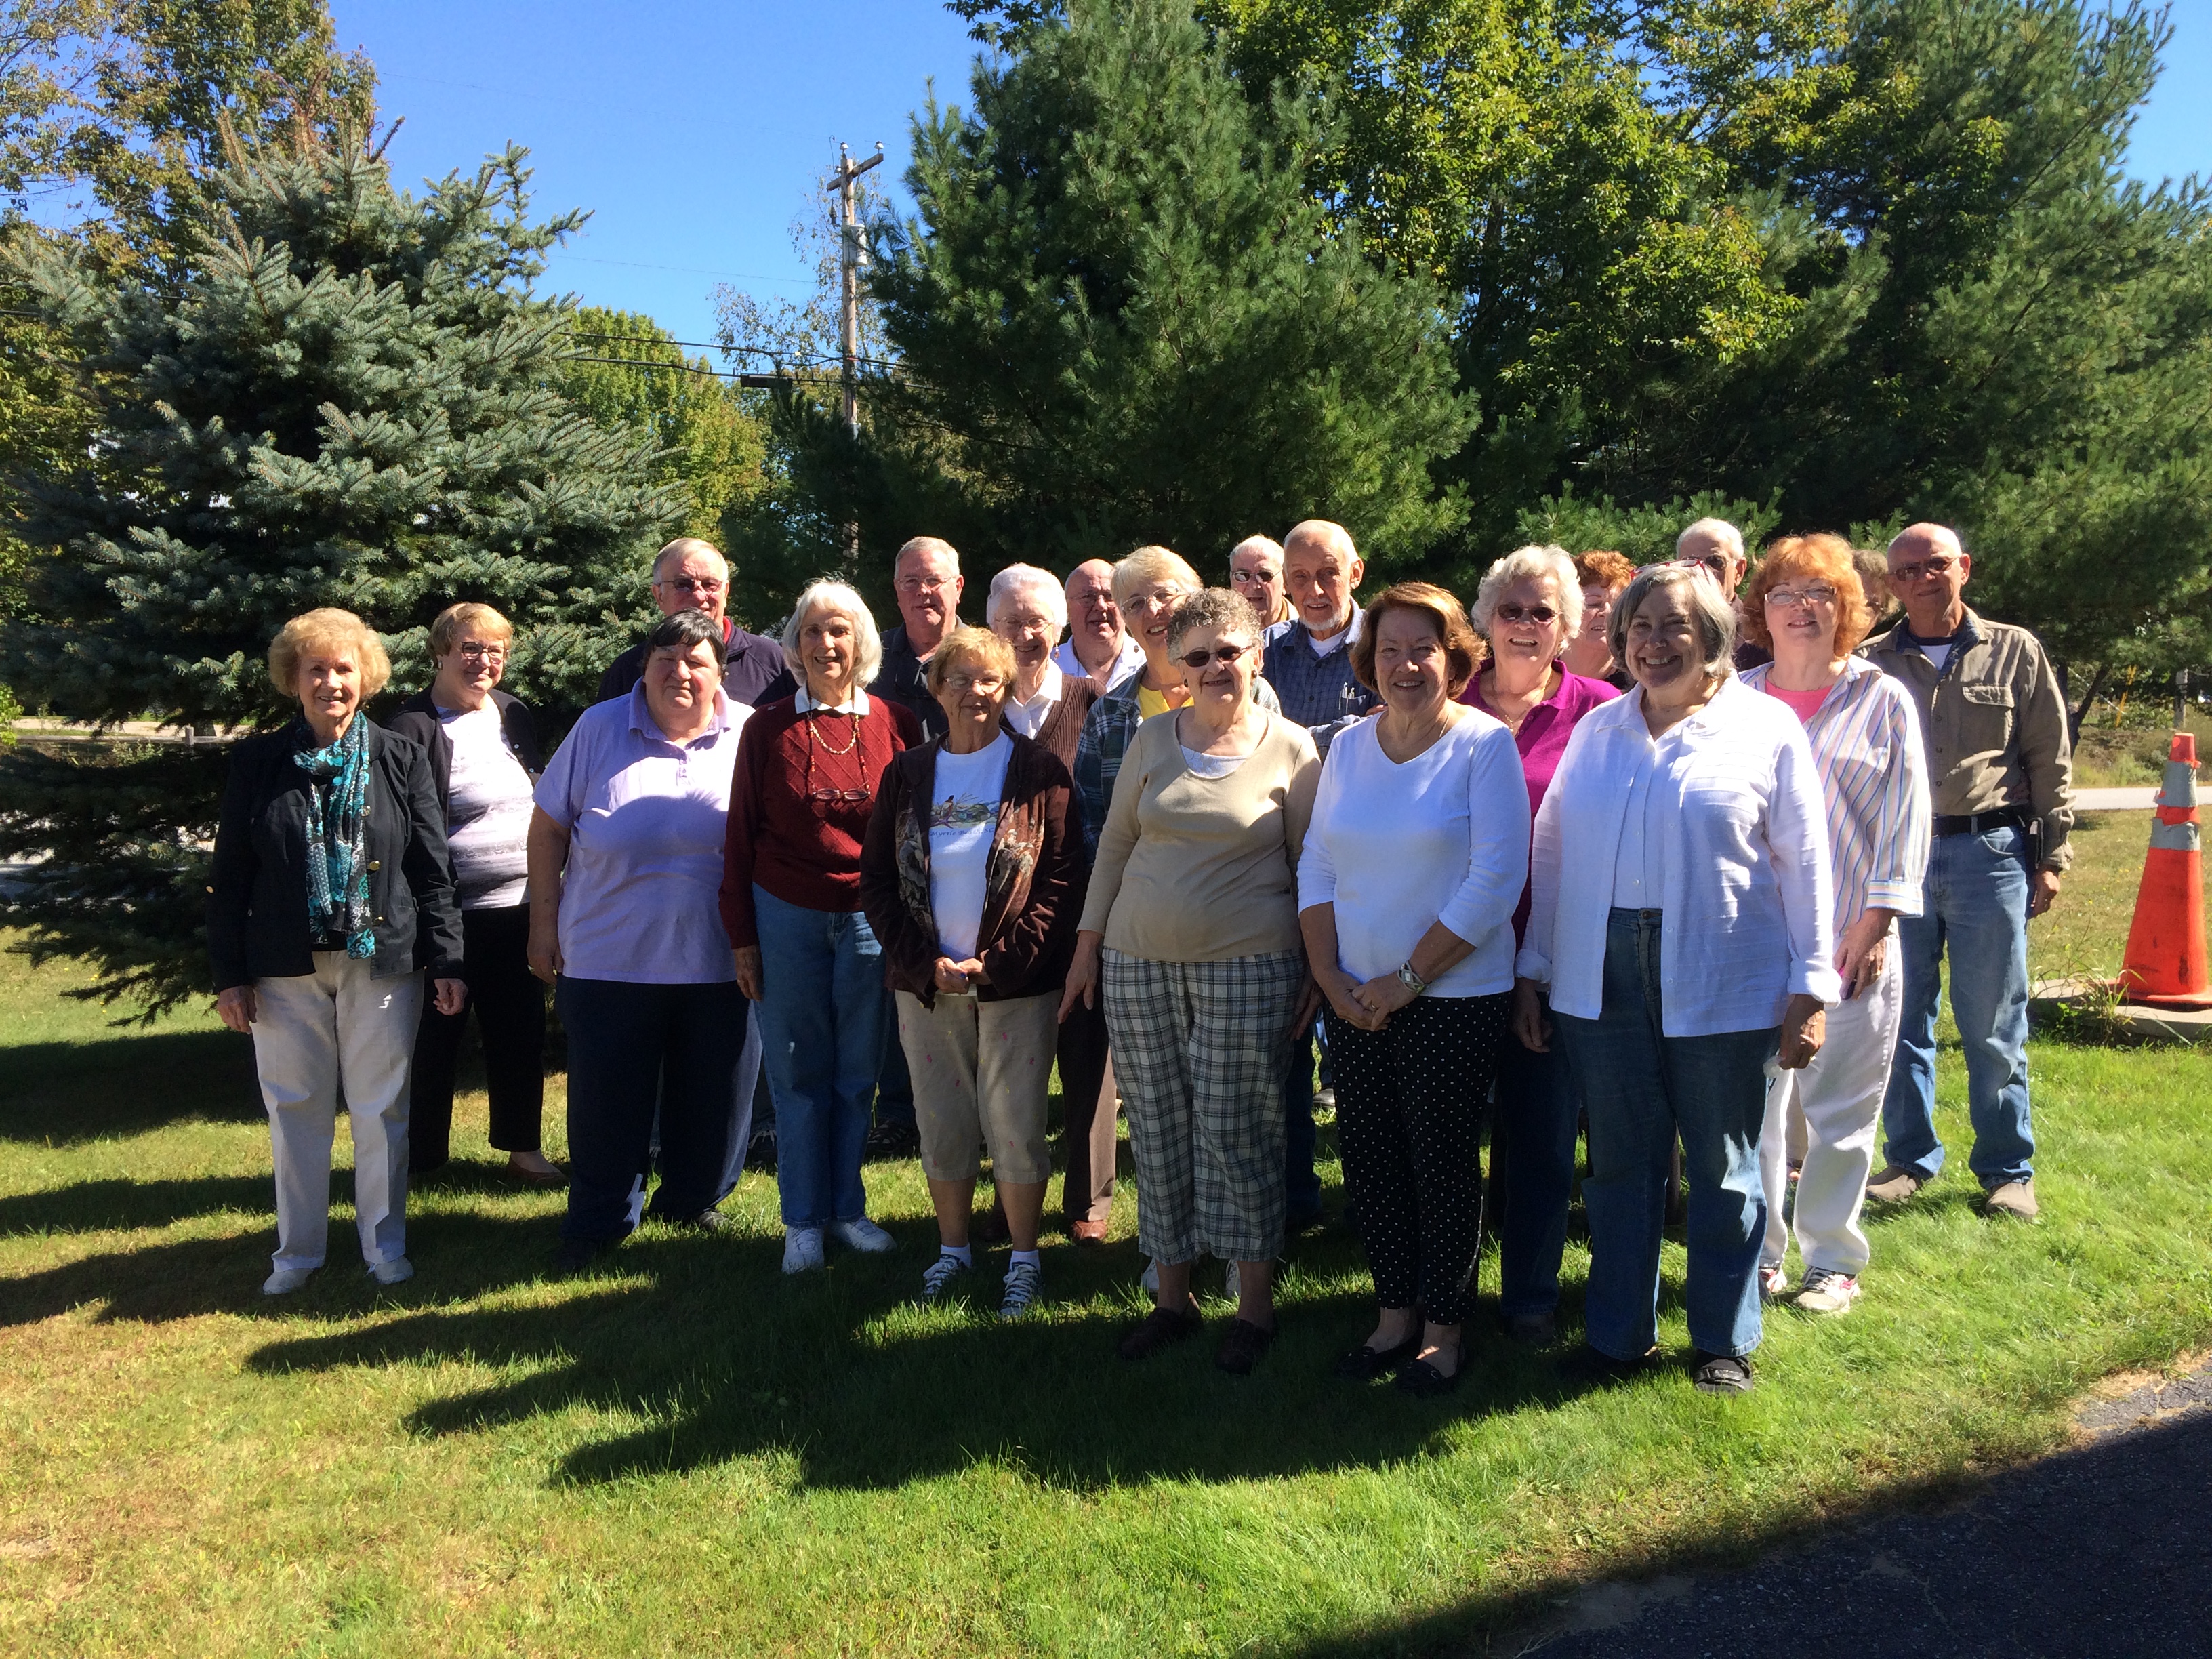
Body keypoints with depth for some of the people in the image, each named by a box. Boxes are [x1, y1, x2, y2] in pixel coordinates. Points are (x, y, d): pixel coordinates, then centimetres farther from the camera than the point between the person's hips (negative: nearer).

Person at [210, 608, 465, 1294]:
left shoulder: (401, 760, 2)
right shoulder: (257, 763, 4)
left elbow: (432, 871, 2)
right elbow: (229, 877, 5)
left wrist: (445, 962, -3)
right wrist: (229, 974, 1)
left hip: (382, 962, -1)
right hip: (286, 968, 1)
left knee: (381, 1109, 6)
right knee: (295, 1110, 9)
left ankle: (384, 1244, 22)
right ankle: (297, 1250, 24)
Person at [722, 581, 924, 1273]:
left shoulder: (897, 724, 0)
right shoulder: (767, 728, -1)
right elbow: (742, 835, 3)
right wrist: (742, 936, 1)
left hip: (869, 918, 1)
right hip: (787, 917, 0)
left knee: (858, 1072, 9)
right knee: (799, 1073, 7)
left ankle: (848, 1208, 25)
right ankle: (803, 1220, 20)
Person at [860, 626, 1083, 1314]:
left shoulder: (1038, 770, -1)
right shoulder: (907, 773, 8)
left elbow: (1062, 879, -6)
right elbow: (875, 878, 6)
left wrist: (996, 962, -13)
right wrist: (925, 961, -6)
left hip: (1015, 983, -3)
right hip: (926, 981, 3)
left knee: (1015, 1123, 2)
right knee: (942, 1121, 11)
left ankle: (1025, 1259, 17)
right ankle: (953, 1248, 28)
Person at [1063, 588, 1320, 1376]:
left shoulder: (1290, 748, -1)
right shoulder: (1152, 740, 7)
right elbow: (1115, 843, 12)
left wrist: (1317, 969, -2)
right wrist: (1089, 942, 9)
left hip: (1246, 969, -3)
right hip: (1138, 963, 4)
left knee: (1238, 1134, 1)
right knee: (1158, 1134, 9)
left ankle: (1255, 1304, 18)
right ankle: (1172, 1295, 24)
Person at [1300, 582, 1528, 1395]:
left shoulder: (1485, 744, -8)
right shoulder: (1349, 747, 8)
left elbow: (1496, 879, -14)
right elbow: (1317, 867, 8)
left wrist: (1408, 979, -14)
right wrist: (1329, 976, -4)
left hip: (1454, 999, -5)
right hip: (1356, 1001, 5)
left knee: (1442, 1162, 4)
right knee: (1370, 1158, 11)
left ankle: (1442, 1327, 22)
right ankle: (1395, 1312, 28)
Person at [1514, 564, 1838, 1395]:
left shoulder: (1766, 727, 1)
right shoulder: (1596, 729, 10)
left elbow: (1805, 863, -1)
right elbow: (1551, 852, 10)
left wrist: (1809, 989, -6)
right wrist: (1530, 969, 8)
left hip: (1724, 987, -3)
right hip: (1602, 980, 3)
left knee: (1723, 1168, 10)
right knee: (1617, 1162, 11)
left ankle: (1724, 1340, 26)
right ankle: (1616, 1332, 25)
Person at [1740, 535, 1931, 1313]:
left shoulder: (1883, 700, 4)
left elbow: (1906, 818, 1)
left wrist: (1876, 921, -6)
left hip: (1850, 942, -1)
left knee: (1841, 1109, 5)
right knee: (1753, 1100, 4)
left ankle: (1833, 1260, 20)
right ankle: (1758, 1252, 18)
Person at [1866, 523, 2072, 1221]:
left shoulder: (2015, 652, 5)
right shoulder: (1874, 665, 7)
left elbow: (2051, 762, 7)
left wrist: (2051, 856, 2)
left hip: (1990, 852, -1)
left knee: (1993, 1026, 5)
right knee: (1903, 1019, 7)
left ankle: (2007, 1169, 18)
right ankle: (1911, 1159, 20)